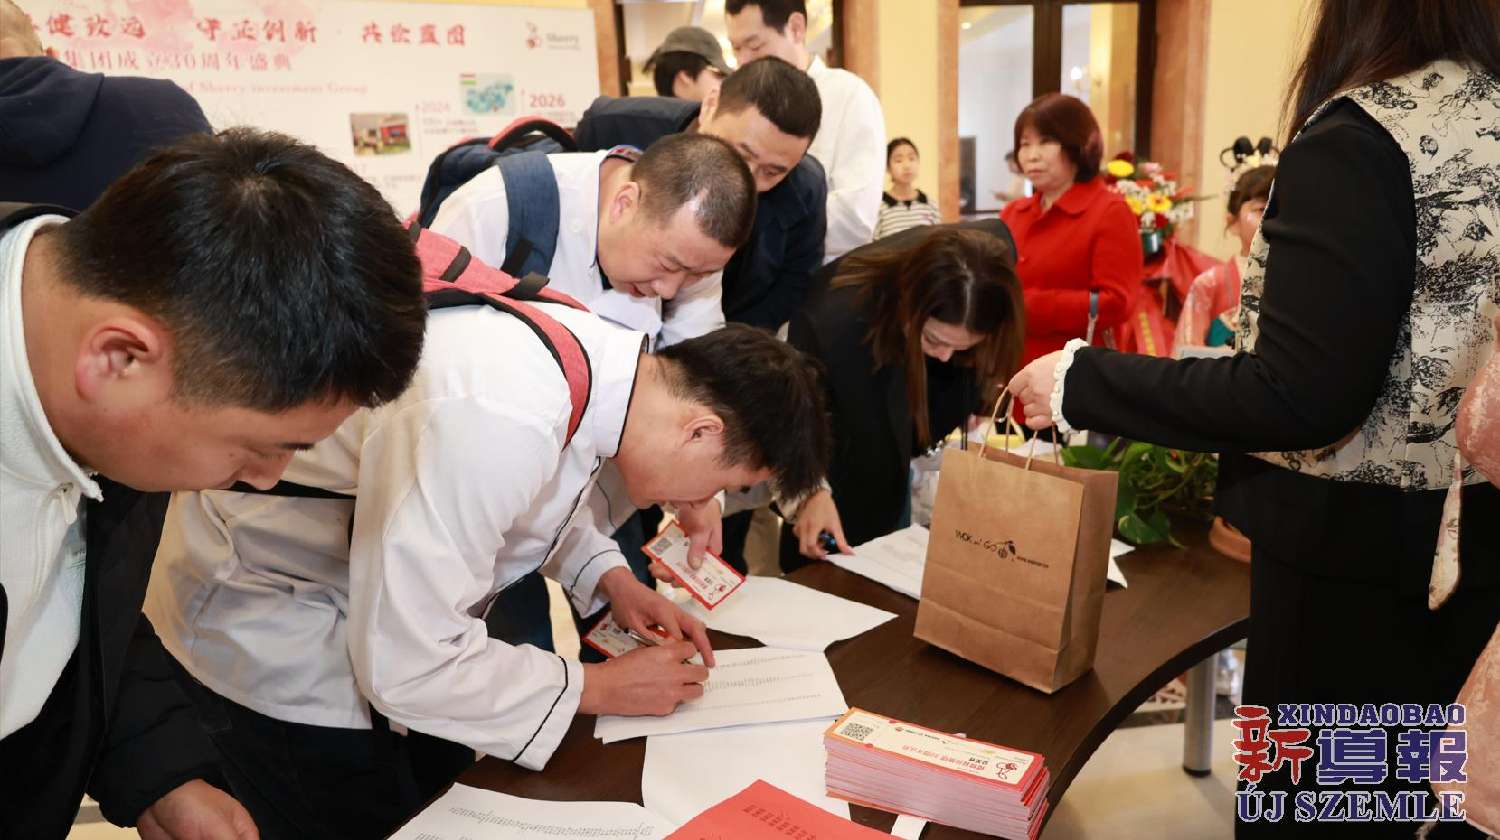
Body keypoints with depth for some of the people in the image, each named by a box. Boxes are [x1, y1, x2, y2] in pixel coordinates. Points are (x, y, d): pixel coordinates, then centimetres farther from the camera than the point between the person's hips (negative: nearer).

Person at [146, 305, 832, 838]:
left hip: (382, 605, 7)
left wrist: (608, 577, -5)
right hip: (264, 618, -7)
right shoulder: (493, 422, -38)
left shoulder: (593, 348, -12)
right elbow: (405, 666, -31)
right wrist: (601, 687, -20)